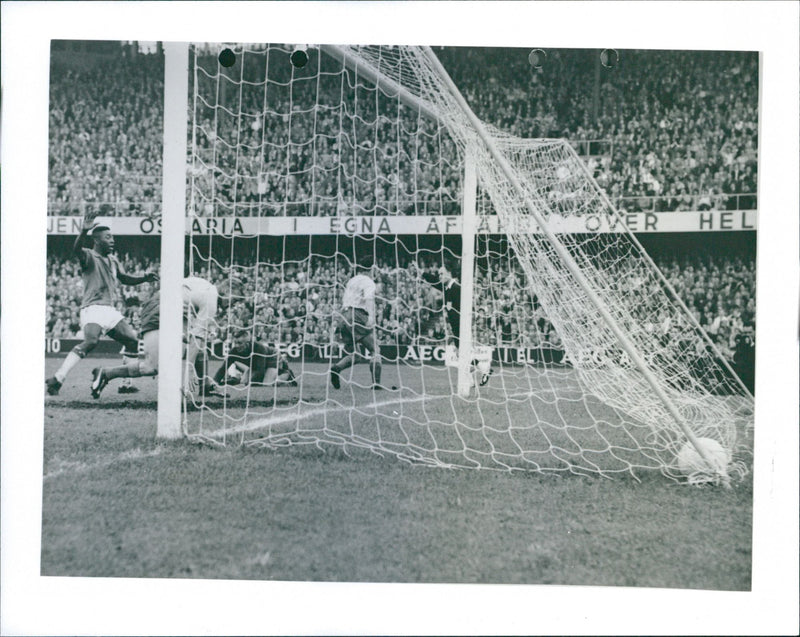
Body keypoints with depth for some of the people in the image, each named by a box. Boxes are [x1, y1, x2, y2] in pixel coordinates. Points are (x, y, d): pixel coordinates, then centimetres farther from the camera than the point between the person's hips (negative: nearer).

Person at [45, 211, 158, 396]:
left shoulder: (113, 260, 21)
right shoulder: (89, 256, -3)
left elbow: (125, 278, 30)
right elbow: (76, 250, -25)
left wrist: (144, 278, 13)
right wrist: (84, 231, -44)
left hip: (110, 310, 8)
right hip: (93, 308, -8)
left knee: (133, 342, 6)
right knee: (91, 341, -30)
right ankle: (56, 380, -32)